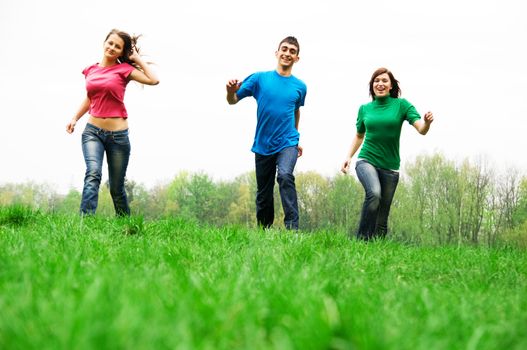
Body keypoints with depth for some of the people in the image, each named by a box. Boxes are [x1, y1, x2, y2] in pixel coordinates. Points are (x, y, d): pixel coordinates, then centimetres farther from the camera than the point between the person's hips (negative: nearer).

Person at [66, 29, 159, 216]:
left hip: (118, 135, -1)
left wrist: (137, 58, -4)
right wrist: (75, 118, 15)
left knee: (116, 187, 7)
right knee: (93, 173, -25)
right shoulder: (91, 70, 9)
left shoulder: (124, 69, 0)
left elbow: (153, 80, -14)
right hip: (93, 132, 1)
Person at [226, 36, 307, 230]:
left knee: (285, 176, -29)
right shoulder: (259, 79, -1)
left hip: (287, 143, -1)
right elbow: (233, 101, -1)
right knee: (263, 194, 9)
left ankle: (292, 228, -31)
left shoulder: (300, 87, 3)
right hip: (263, 145, 1)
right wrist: (231, 91, -25)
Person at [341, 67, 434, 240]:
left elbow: (421, 129, -10)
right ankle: (362, 239, -25)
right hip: (366, 161, -1)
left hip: (390, 167, 1)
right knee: (374, 193, -31)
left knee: (382, 218, 4)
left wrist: (427, 122, -32)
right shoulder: (365, 109, 6)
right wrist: (349, 157, 9)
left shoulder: (401, 105, 0)